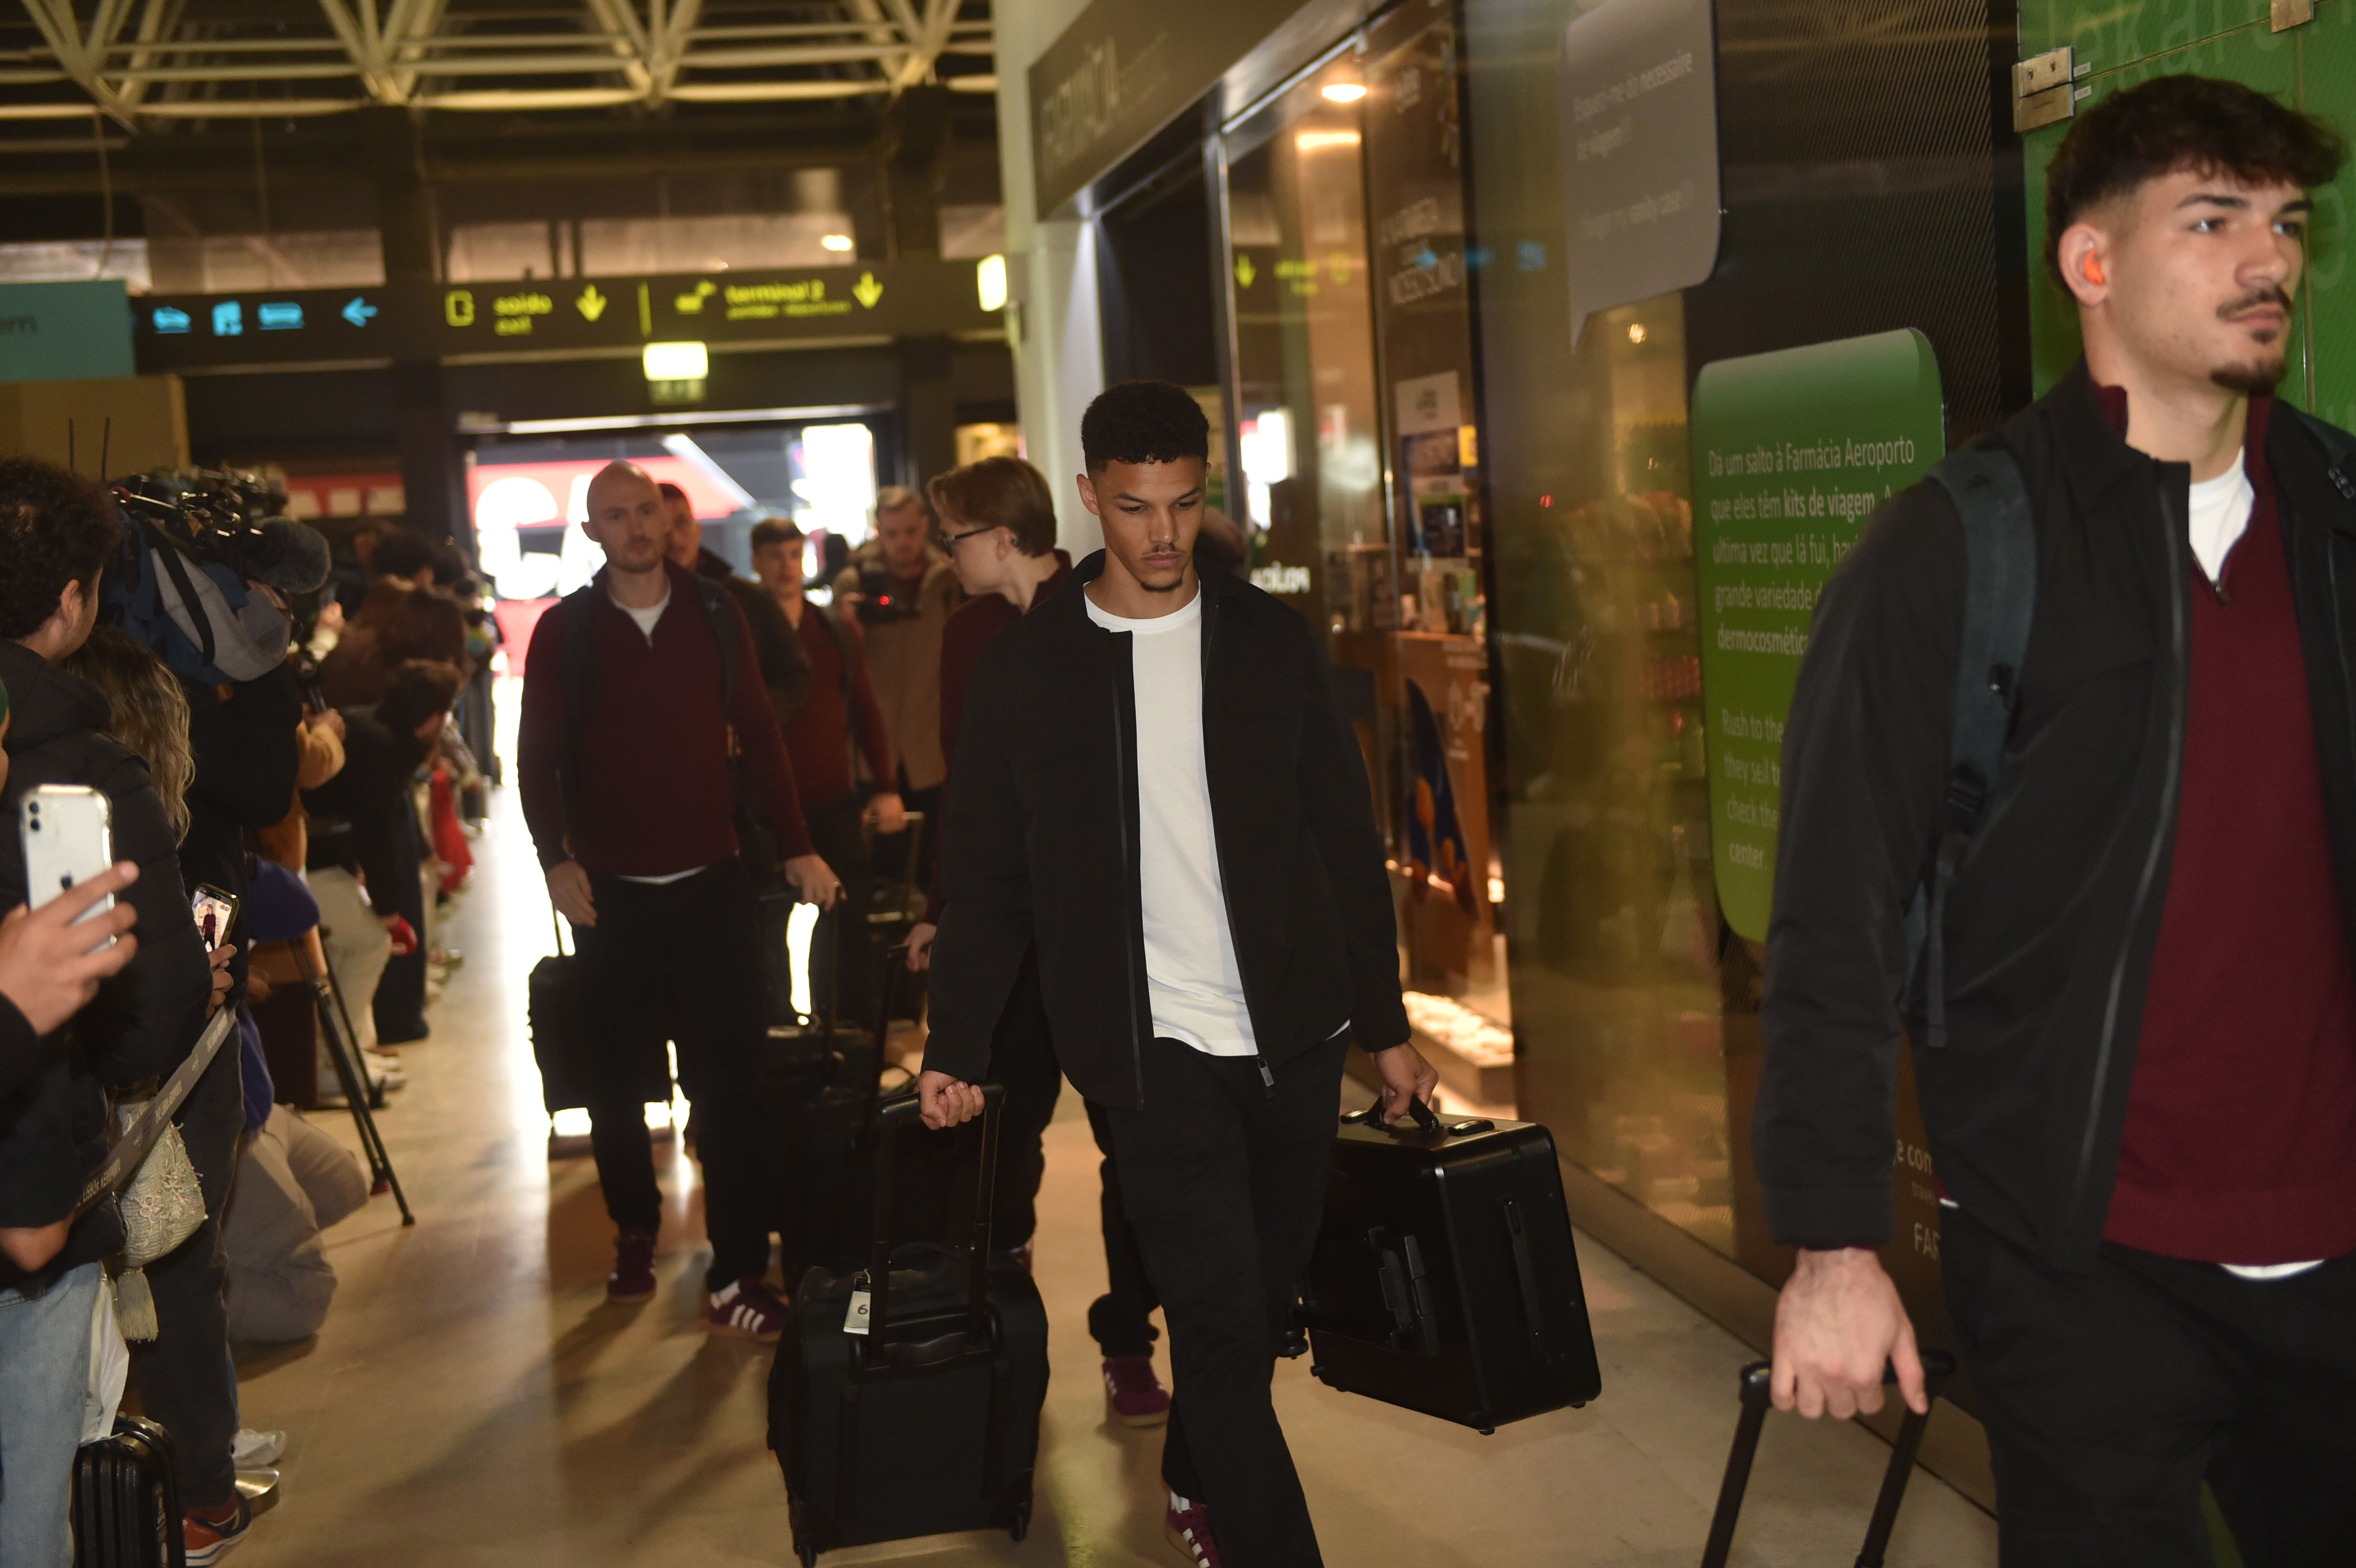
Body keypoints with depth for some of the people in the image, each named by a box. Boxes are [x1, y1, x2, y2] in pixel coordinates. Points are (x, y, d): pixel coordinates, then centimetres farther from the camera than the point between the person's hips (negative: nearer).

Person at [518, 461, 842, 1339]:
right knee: (614, 1077, 10)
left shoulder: (716, 618, 5)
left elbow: (758, 737, 8)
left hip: (712, 885, 0)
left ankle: (739, 1275, -1)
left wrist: (796, 847, 3)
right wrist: (556, 857, -14)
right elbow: (537, 756, 0)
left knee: (727, 1081, -4)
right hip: (611, 895, 0)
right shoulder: (566, 632, 2)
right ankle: (635, 1232, 30)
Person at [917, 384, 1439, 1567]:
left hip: (1294, 1034, 3)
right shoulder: (1028, 666, -1)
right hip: (1152, 1047, -2)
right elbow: (987, 877, 4)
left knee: (1262, 1292, 14)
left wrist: (1386, 1026, 6)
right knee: (1221, 1314, -7)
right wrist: (956, 1047, -3)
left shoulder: (1270, 640, 3)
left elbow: (1347, 841, 7)